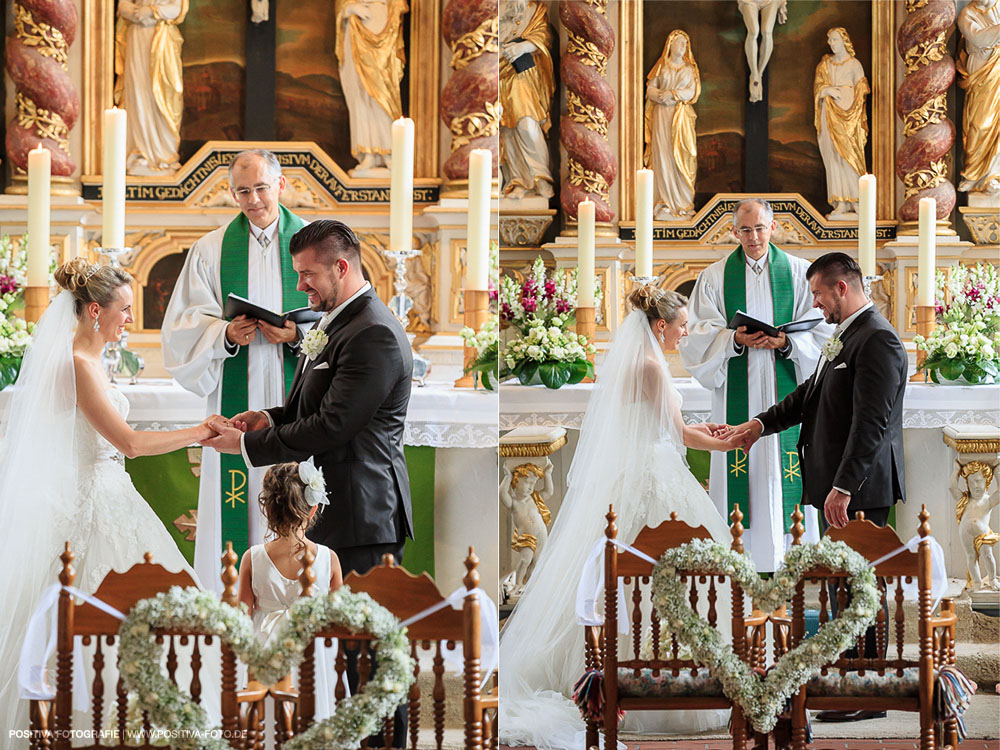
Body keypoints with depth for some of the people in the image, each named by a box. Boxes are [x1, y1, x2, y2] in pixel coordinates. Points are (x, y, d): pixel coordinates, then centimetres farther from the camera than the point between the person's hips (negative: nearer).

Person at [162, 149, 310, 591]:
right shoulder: (211, 250, 10)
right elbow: (186, 322, 5)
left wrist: (297, 335, -15)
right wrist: (225, 335, -14)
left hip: (298, 393, -1)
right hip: (236, 399, 1)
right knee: (237, 496, -3)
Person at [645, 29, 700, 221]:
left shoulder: (689, 68, 12)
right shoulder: (661, 66, 10)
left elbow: (692, 92, 1)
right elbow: (650, 88, 4)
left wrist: (673, 94, -13)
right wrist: (661, 96, -15)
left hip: (682, 117, 1)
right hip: (661, 114, -1)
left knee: (681, 157, -4)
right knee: (662, 155, -6)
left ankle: (682, 203, -1)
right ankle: (664, 203, -5)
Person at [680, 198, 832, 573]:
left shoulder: (798, 272, 7)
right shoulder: (715, 276, 8)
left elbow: (819, 331, 3)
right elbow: (701, 332, 2)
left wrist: (784, 342, -15)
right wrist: (734, 339, -16)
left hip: (785, 386, 0)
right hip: (737, 391, 0)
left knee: (786, 468, -3)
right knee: (739, 468, -4)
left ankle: (790, 555, 1)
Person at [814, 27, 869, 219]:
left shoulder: (854, 65, 2)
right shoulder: (825, 64, 15)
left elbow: (860, 91, 0)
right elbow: (817, 87, 9)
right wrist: (828, 90, -13)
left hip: (847, 115, -4)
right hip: (828, 114, 4)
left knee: (848, 157, -10)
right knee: (834, 159, -1)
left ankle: (854, 202, -9)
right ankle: (841, 203, -3)